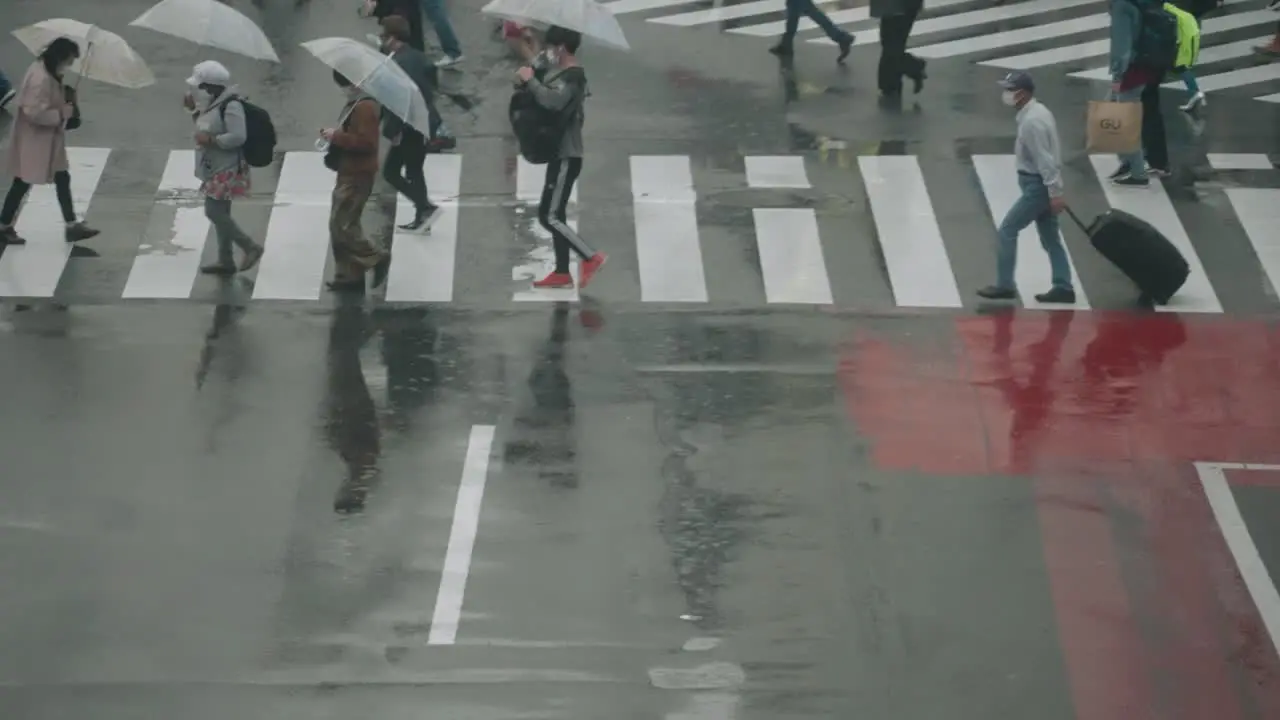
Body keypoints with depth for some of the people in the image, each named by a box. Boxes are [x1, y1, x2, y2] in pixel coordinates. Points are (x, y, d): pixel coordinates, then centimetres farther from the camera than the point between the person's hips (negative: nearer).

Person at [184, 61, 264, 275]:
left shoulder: (231, 106, -21)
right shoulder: (213, 104, 9)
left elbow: (238, 136, -28)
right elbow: (206, 127, 22)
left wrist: (210, 141, -25)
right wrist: (194, 110, 7)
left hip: (227, 170, -10)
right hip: (215, 169, 10)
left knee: (214, 211, -11)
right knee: (219, 213, 13)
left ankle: (250, 248, -2)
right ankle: (225, 261, 20)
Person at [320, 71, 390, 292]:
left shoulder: (365, 108, -17)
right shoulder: (355, 104, 16)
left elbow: (366, 142, -25)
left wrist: (337, 136, -21)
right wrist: (335, 135, 12)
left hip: (356, 177, -11)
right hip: (349, 174, 11)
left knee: (342, 226, -12)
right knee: (340, 226, 11)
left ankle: (376, 258, -1)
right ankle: (350, 276, 14)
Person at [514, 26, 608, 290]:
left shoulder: (573, 76, -18)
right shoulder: (559, 73, 13)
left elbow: (554, 101, -35)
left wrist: (530, 80, -23)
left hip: (566, 157, -10)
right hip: (560, 154, 10)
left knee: (549, 216, -10)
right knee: (554, 215, 12)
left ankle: (590, 258, -6)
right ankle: (562, 272, 16)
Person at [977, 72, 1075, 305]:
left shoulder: (1031, 121, -22)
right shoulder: (1037, 111, 10)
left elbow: (1045, 159, -24)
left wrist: (1055, 193, -24)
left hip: (1038, 187, -10)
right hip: (1042, 185, 10)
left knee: (1006, 231, -3)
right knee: (1050, 239, 11)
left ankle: (1004, 286, 1)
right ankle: (1063, 288, 12)